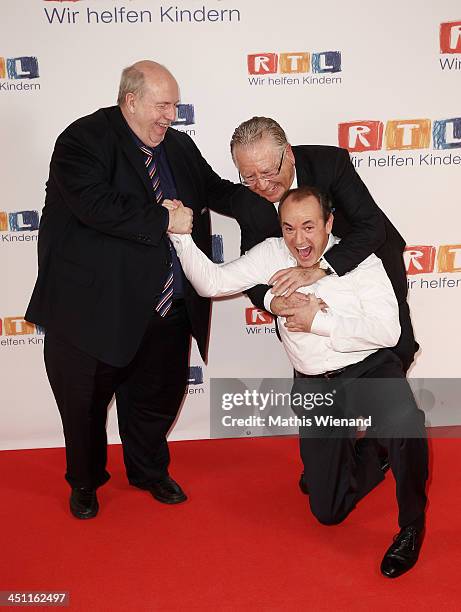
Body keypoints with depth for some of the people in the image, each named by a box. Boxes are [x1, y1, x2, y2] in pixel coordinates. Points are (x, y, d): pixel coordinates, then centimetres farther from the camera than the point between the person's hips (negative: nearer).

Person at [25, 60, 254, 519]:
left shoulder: (179, 145, 10)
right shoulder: (84, 139, -13)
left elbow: (216, 190, 17)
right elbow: (95, 204, -28)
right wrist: (164, 220, -24)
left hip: (168, 310, 6)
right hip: (94, 309, -5)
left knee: (158, 396, 20)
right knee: (85, 403, 14)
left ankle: (149, 470, 47)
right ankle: (84, 482, 41)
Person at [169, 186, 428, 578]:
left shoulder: (359, 259, -9)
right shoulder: (272, 255, -1)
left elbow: (388, 331, -18)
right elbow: (212, 283, -5)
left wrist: (318, 321, -20)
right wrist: (182, 237, -17)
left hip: (371, 371, -3)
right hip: (315, 386, 3)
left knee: (404, 426, -38)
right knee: (329, 511, 6)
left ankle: (411, 525, -8)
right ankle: (372, 457, 39)